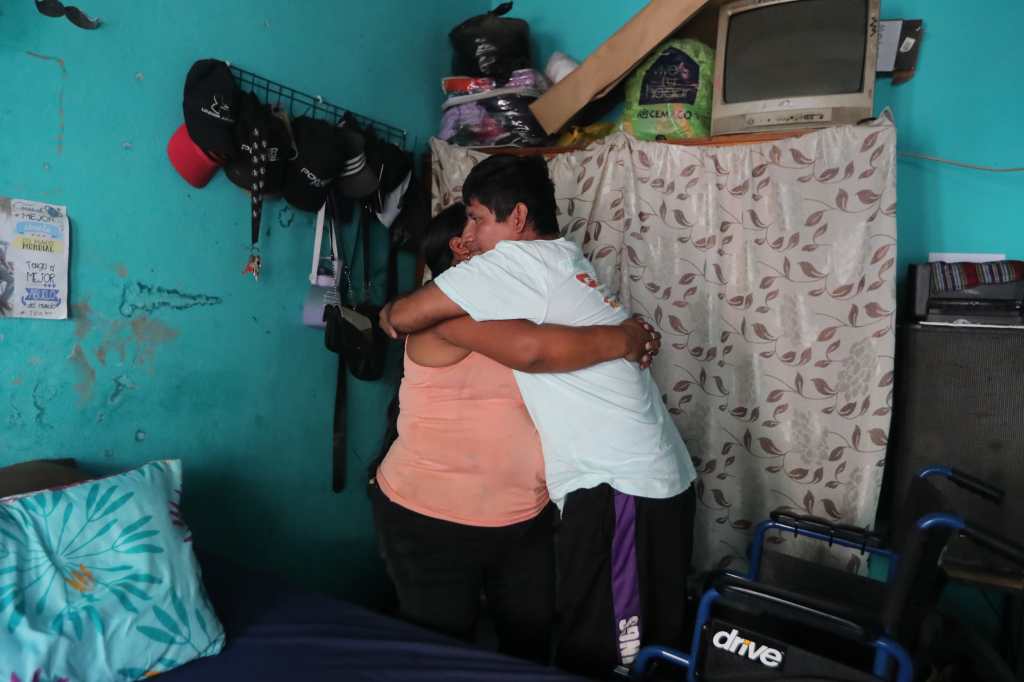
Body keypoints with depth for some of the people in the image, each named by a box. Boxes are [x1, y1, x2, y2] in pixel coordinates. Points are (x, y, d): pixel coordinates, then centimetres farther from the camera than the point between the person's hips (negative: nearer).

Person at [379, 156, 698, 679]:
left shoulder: (519, 261, -12)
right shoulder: (564, 261, 16)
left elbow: (403, 317, -11)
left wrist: (388, 315, 11)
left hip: (618, 486, -10)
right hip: (653, 477, 10)